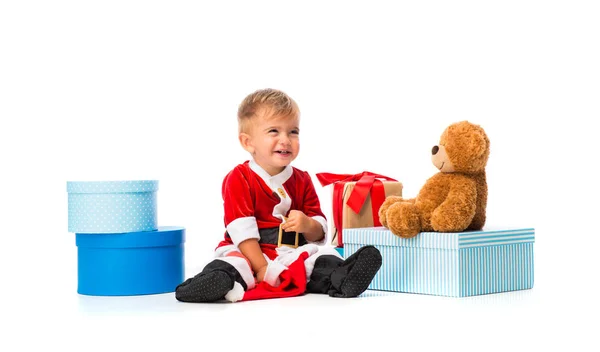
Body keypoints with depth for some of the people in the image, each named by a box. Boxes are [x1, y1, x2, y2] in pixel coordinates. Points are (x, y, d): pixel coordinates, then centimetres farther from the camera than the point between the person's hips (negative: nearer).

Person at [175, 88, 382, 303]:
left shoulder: (302, 180, 11)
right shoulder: (238, 179, -3)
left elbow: (319, 232, 9)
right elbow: (242, 231, -12)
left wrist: (307, 225, -16)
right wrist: (262, 268, -20)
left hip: (295, 253, 4)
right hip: (251, 254, -4)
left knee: (326, 259, -21)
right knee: (231, 265, -34)